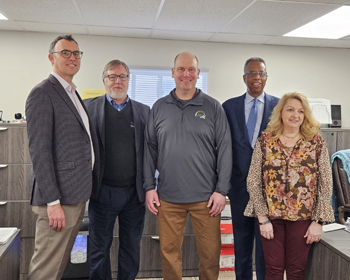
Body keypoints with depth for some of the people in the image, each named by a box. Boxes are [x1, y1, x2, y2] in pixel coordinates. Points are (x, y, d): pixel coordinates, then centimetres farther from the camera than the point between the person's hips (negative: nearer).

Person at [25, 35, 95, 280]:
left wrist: (83, 193, 16)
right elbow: (39, 151, -16)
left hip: (77, 196, 9)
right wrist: (52, 202, -19)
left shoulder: (73, 94, 17)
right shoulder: (43, 93, -10)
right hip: (59, 197, -8)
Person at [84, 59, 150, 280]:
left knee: (132, 247, 15)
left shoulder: (144, 111, 6)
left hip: (135, 193, 2)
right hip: (103, 192, -1)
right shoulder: (89, 107, 1)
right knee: (99, 248, 13)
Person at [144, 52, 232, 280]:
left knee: (210, 252, 9)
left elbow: (224, 150, -1)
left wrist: (222, 190, -5)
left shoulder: (213, 107, 1)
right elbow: (150, 149, 8)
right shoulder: (159, 108, 7)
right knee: (170, 252, 11)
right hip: (168, 197, 2)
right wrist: (150, 187, 2)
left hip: (206, 197, -1)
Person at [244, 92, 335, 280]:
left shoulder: (317, 143, 0)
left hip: (303, 218, 0)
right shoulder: (265, 141, -1)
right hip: (271, 216, 0)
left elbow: (325, 185, 0)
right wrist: (262, 218, -7)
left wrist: (318, 221, -4)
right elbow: (253, 181, -2)